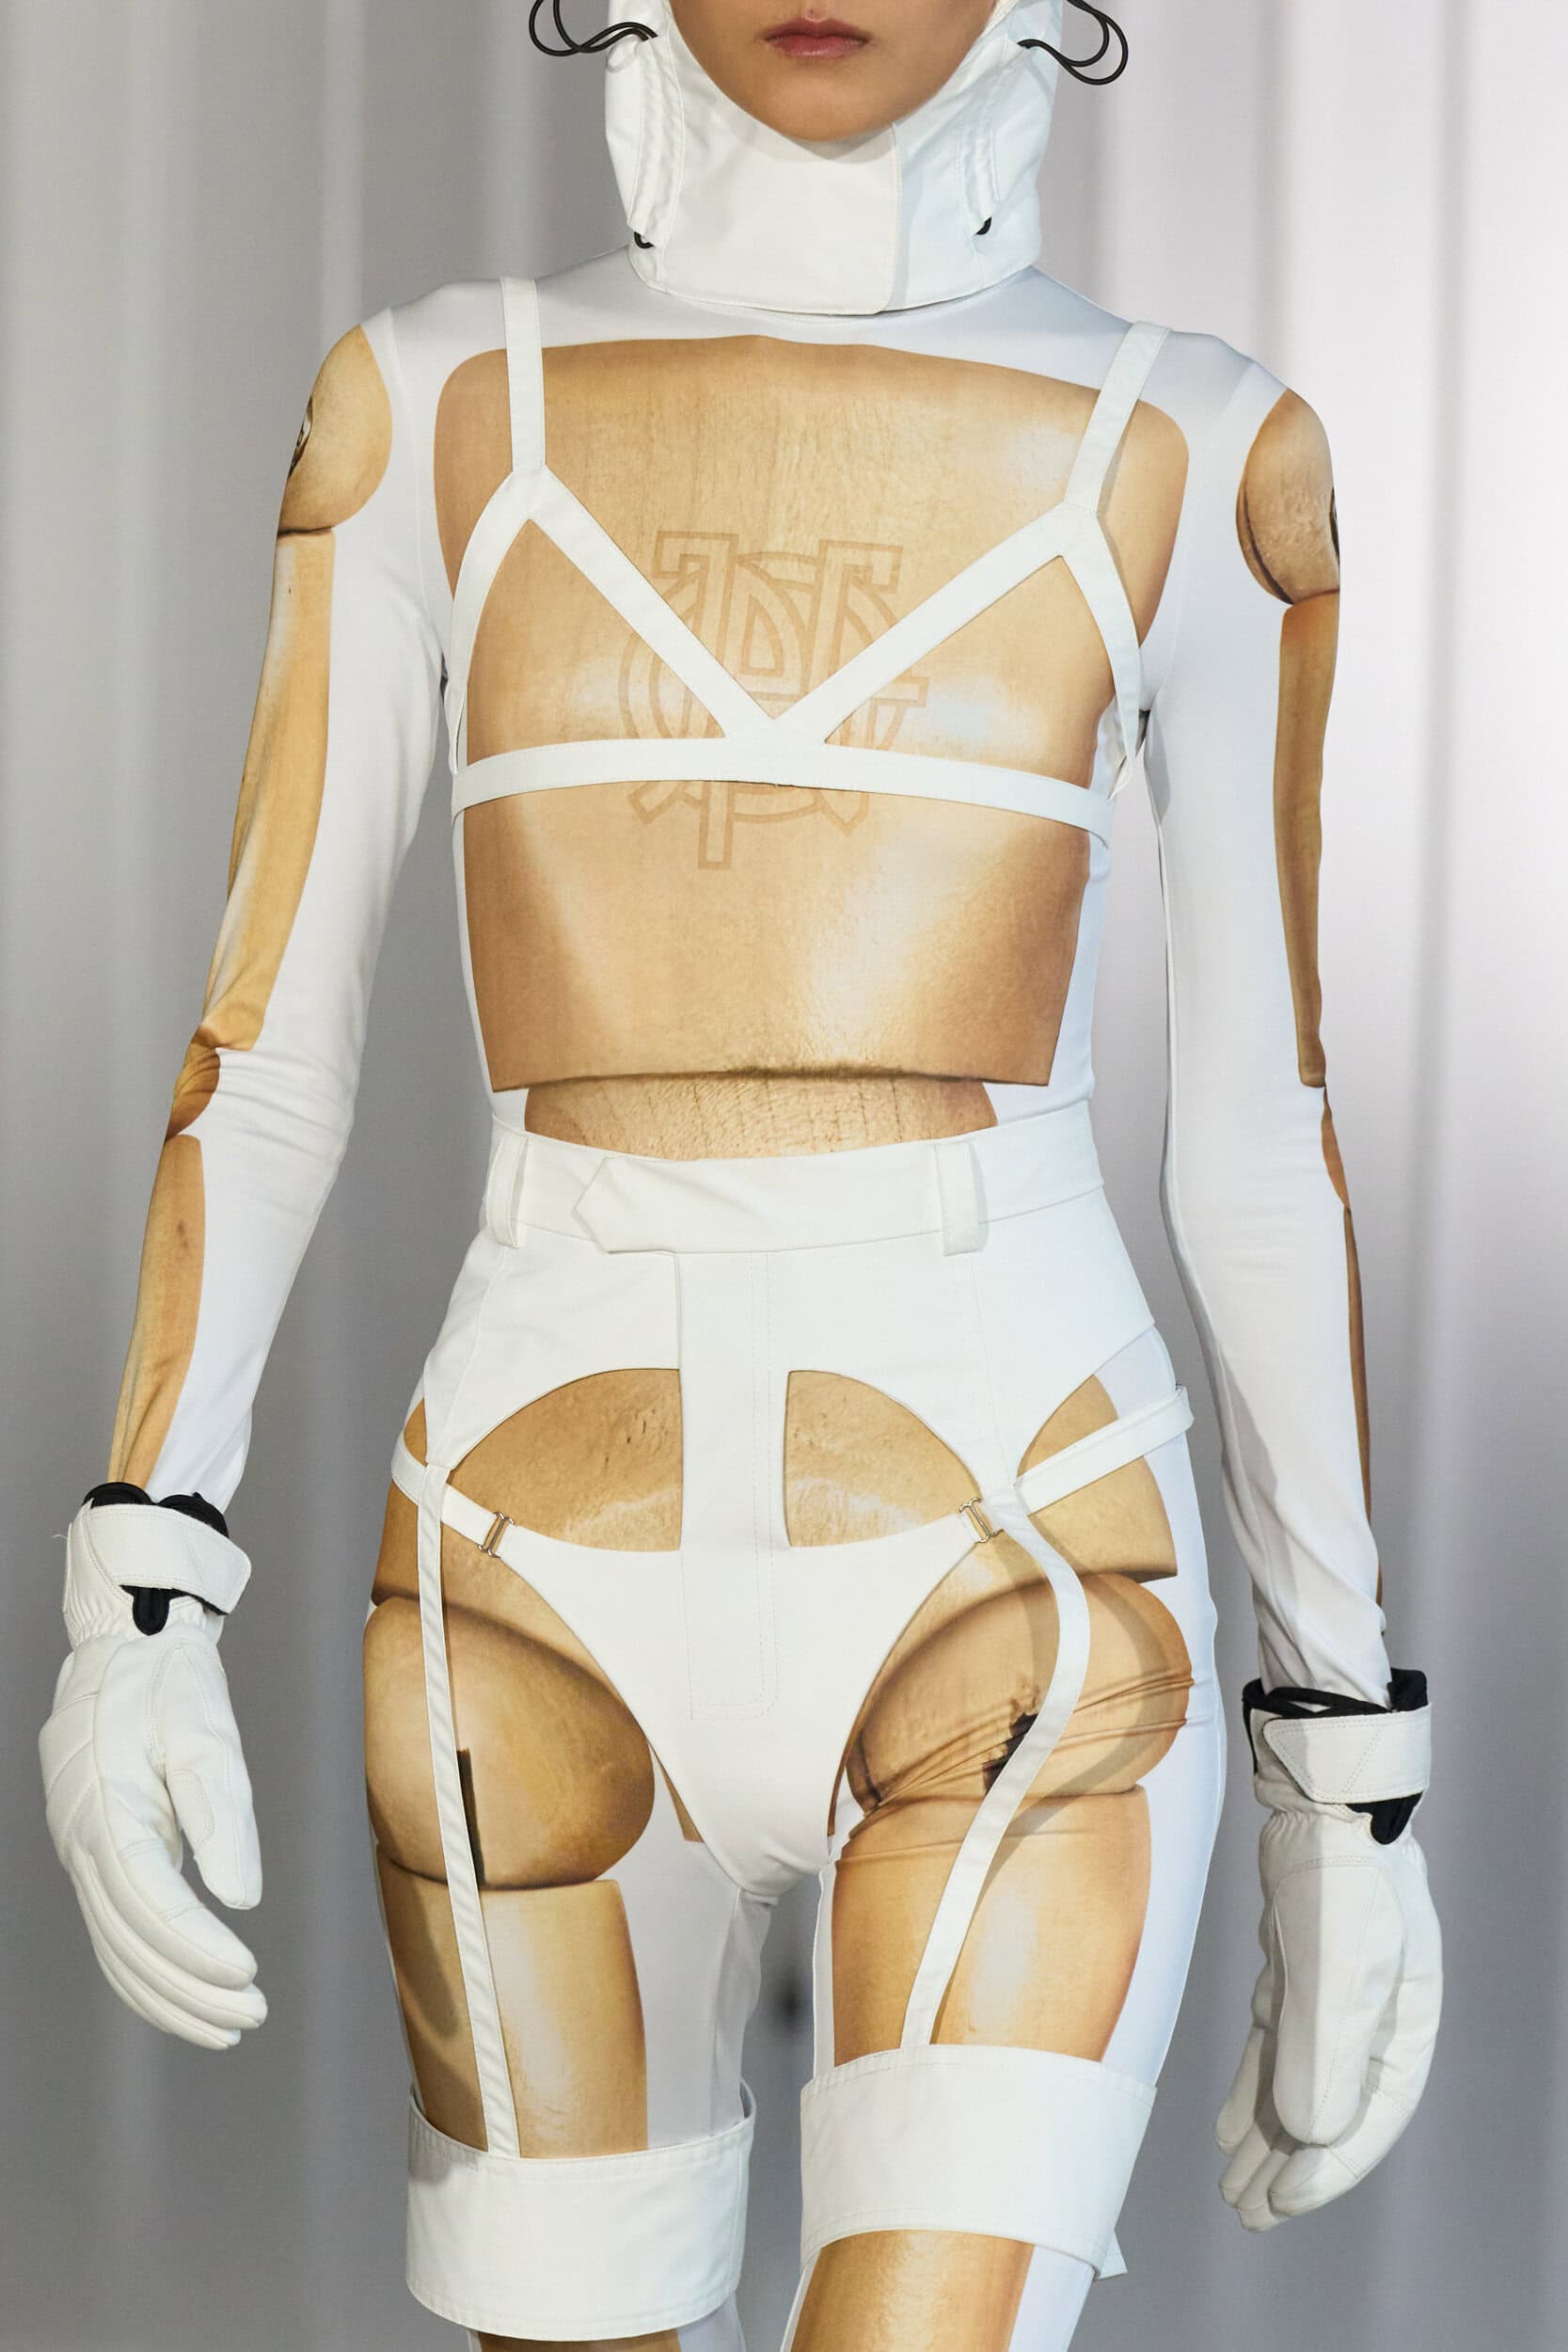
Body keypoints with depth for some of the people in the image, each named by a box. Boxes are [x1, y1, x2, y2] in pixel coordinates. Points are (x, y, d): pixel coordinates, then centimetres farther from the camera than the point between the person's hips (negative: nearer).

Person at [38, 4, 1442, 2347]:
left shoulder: (1196, 456, 3)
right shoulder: (434, 401, 5)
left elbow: (1262, 1132, 5)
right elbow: (266, 1048, 4)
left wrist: (1354, 1759, 5)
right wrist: (133, 1603, -8)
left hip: (1016, 1582, -1)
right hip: (550, 1588, 2)